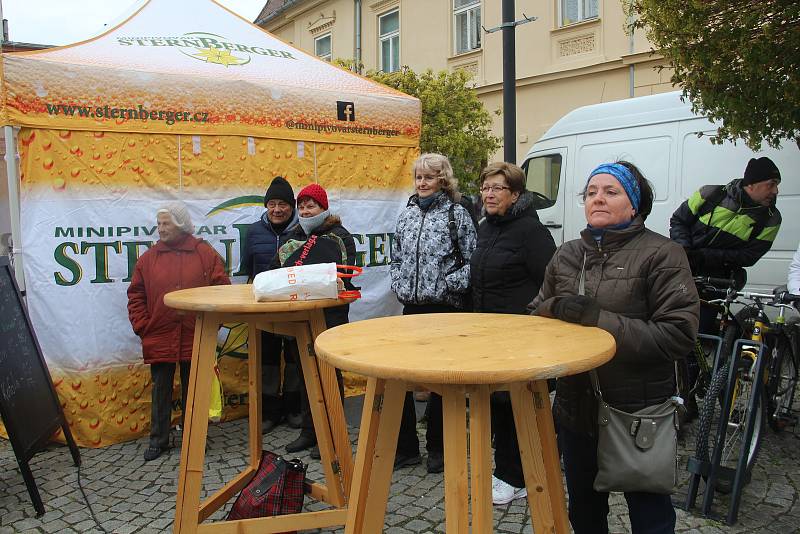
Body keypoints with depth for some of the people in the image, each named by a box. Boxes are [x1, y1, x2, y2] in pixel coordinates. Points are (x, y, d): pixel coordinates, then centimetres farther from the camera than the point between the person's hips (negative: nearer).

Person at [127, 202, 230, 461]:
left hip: (195, 339, -1)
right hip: (159, 339, 2)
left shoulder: (206, 254, 0)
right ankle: (158, 439, 25)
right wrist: (142, 327, 0)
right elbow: (136, 296, 8)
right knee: (160, 391, 11)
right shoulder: (148, 258, 5)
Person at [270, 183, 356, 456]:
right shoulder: (294, 238, 17)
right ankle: (308, 431, 24)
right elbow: (275, 272, 18)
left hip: (330, 313, -6)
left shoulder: (338, 236, -2)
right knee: (305, 371, 12)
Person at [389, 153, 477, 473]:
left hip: (445, 308, -5)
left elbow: (472, 261, -8)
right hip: (411, 306, 5)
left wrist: (449, 284, -18)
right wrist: (398, 284, 5)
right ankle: (405, 447, 20)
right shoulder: (407, 214, 11)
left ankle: (438, 447, 23)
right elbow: (396, 256, 19)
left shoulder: (457, 214, -4)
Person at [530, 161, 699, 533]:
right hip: (576, 409, 5)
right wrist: (557, 306, -11)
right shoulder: (567, 255, 7)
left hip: (640, 413, -5)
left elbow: (679, 334, -19)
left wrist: (599, 319, -24)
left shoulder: (661, 255, -10)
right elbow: (539, 313, 13)